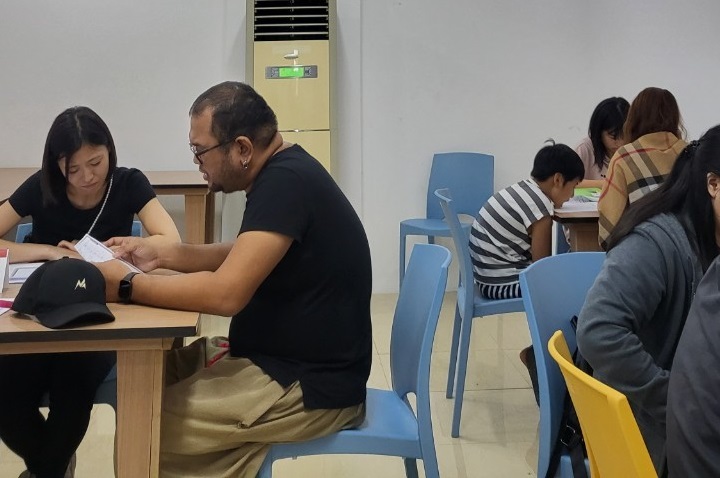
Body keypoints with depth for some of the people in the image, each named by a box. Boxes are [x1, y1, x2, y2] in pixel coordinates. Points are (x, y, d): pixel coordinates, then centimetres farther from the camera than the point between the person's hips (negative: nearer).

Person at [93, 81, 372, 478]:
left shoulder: (285, 183, -23)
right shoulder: (283, 172, 8)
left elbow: (226, 293, -29)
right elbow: (241, 259, 21)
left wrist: (127, 286, -17)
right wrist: (161, 255, 8)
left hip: (313, 385, -10)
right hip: (286, 357, 10)